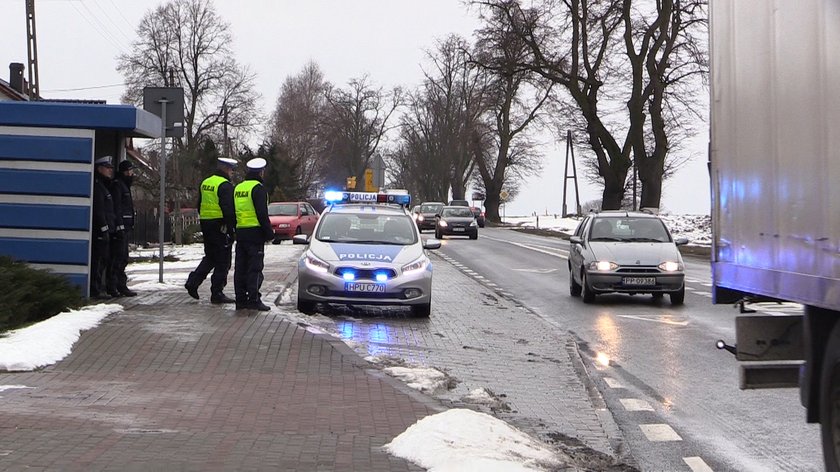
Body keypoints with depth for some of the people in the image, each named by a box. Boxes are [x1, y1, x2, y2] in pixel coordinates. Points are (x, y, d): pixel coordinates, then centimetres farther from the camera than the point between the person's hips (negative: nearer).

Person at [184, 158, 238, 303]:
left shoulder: (205, 183, 13)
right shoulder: (225, 185, -14)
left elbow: (199, 206, 19)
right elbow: (228, 209, -20)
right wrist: (232, 230, -16)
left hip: (205, 225, 8)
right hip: (220, 227, -8)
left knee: (210, 257, 20)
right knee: (222, 261, 0)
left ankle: (193, 282, 8)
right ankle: (217, 293, 2)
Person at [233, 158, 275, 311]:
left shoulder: (238, 188, 14)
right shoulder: (258, 188, -10)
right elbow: (262, 214, -15)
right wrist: (269, 234, -9)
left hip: (240, 232, 7)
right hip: (255, 232, -7)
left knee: (240, 268, 9)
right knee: (255, 268, -6)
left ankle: (240, 299, 11)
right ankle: (253, 299, -9)